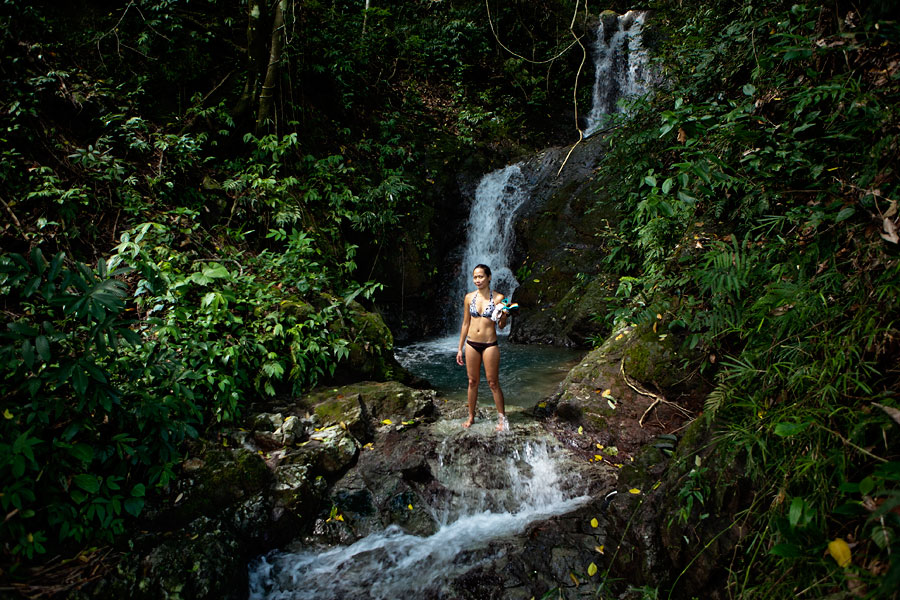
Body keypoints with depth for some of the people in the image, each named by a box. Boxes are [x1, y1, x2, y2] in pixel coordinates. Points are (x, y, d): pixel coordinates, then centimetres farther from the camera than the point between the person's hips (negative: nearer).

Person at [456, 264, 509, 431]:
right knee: (472, 382, 11)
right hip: (471, 344, 3)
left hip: (490, 345, -3)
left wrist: (504, 318, -25)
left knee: (493, 383, 2)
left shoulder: (498, 298, -7)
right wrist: (460, 348, 10)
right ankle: (471, 417, 24)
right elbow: (465, 323, 9)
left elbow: (501, 326, -2)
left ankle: (502, 419, 15)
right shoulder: (469, 297, 3)